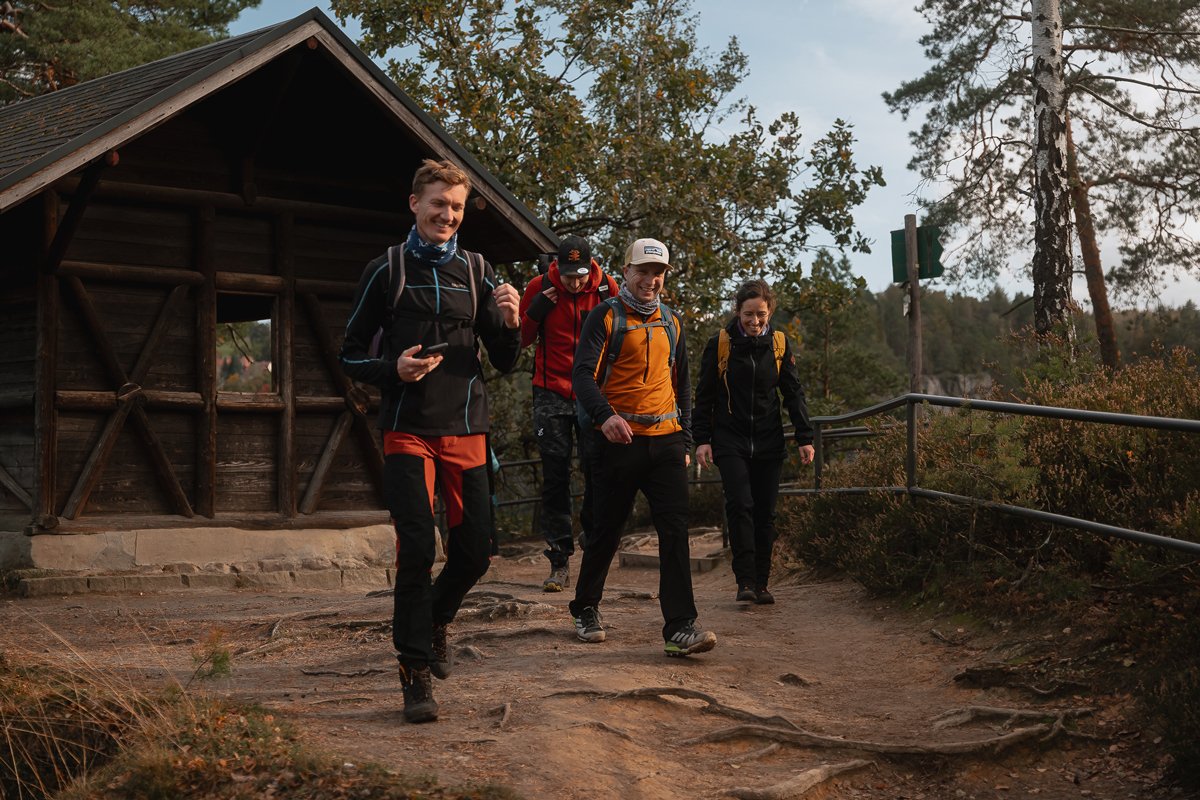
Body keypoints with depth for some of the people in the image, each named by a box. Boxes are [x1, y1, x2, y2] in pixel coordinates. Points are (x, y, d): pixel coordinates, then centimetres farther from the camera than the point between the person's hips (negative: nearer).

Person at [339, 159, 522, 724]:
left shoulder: (477, 271, 12)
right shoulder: (386, 270, 5)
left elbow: (505, 363, 13)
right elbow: (351, 355, 8)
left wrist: (510, 325, -9)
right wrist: (392, 369, -13)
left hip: (466, 428, 3)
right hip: (408, 428, -3)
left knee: (476, 551, 2)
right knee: (417, 548, -11)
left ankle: (434, 619, 33)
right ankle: (415, 671, 0)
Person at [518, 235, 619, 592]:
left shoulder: (605, 287, -1)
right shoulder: (540, 288, -2)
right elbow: (521, 340, 7)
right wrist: (534, 313, -11)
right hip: (552, 395, 0)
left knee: (596, 471, -7)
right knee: (555, 479, -1)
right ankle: (559, 564, 3)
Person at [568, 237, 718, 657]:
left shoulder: (671, 323, 16)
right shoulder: (606, 317, -1)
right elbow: (583, 373, -12)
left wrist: (685, 441, 17)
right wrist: (604, 414, -30)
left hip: (665, 439, 4)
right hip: (620, 439, -4)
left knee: (675, 529, -8)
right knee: (606, 529, 6)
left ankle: (680, 626, -11)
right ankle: (585, 609, 27)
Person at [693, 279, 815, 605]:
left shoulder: (779, 344, 5)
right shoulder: (720, 343, -2)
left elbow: (793, 394, 10)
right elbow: (705, 395, 3)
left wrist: (805, 438, 4)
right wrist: (701, 439, -3)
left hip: (768, 442, 2)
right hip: (730, 441, -2)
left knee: (764, 513, 3)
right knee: (740, 505, -17)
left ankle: (761, 583, 11)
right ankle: (745, 580, -15)